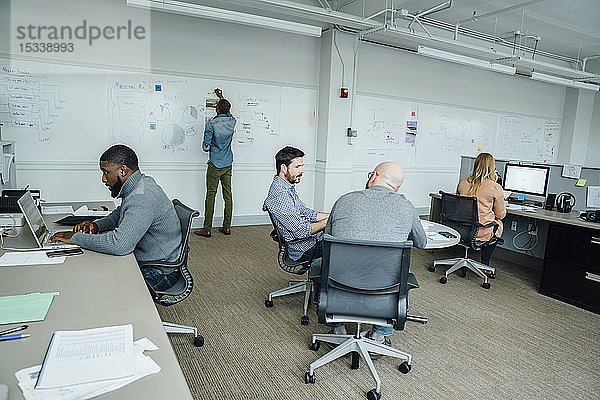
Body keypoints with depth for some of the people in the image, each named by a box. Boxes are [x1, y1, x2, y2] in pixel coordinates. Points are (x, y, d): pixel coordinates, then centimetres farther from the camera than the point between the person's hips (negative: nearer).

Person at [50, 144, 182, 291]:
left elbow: (119, 244, -37)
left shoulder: (142, 199, -29)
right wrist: (97, 225, 3)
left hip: (158, 273, -9)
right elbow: (120, 213, 22)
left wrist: (75, 238, -23)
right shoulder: (142, 183, 5)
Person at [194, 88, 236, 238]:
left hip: (215, 165, -5)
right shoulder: (232, 121, 1)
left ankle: (207, 229, 3)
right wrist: (221, 97, 39)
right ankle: (227, 226, 14)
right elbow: (228, 112, 27)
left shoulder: (211, 124, -13)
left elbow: (205, 147, -11)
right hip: (228, 164, 5)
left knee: (211, 195, -1)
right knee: (228, 194, 8)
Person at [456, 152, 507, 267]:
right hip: (481, 232, -4)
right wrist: (503, 204, 21)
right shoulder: (495, 188, -12)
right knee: (498, 224, 26)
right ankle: (484, 264, 31)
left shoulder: (462, 182, 1)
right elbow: (501, 215, -1)